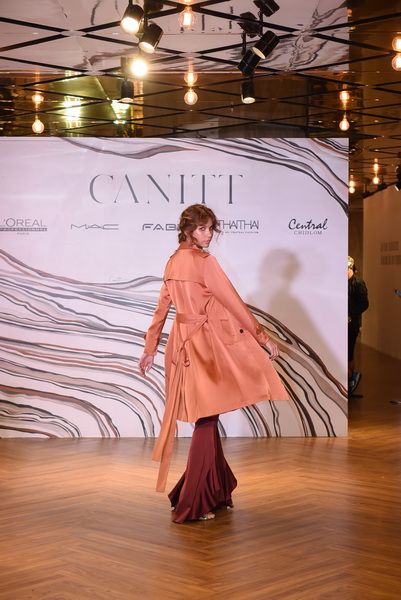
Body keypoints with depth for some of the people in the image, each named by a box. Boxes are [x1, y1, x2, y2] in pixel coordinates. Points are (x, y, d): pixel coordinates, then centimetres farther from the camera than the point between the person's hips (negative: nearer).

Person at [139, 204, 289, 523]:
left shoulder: (173, 261, 11)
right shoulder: (202, 260, -13)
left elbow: (161, 308, 16)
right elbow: (233, 302, -12)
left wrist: (150, 349, 21)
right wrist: (264, 338, -7)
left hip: (184, 342, 8)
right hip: (206, 344, -8)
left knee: (206, 418, 17)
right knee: (206, 419, -3)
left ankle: (214, 489, 28)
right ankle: (191, 504, 0)